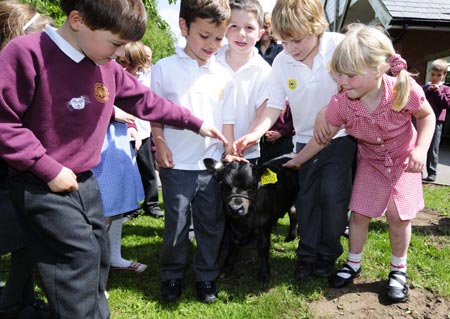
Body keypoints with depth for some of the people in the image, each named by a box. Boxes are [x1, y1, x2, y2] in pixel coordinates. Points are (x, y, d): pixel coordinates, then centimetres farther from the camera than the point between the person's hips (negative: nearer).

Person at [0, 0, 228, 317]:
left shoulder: (107, 66, 2)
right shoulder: (27, 53, -19)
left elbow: (145, 101, 12)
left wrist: (195, 123, 14)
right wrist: (48, 169, -20)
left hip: (85, 181, 7)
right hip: (42, 184, -7)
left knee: (98, 253, 15)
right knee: (80, 255, -9)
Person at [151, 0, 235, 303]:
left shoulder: (224, 75, 1)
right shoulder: (165, 68, -5)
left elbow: (227, 120, 6)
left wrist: (230, 152, 3)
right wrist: (160, 145, -7)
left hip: (212, 164, 2)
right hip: (176, 164, -2)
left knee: (211, 224, 13)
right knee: (176, 224, 9)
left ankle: (207, 275, 31)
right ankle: (172, 275, 30)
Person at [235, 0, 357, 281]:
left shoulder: (340, 46, -16)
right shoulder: (281, 62, -10)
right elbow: (275, 105, -8)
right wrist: (255, 133, -23)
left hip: (340, 135, -2)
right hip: (306, 139, 3)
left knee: (333, 194, -6)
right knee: (307, 197, 6)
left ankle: (328, 252, 15)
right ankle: (307, 253, 21)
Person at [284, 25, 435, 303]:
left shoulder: (405, 91, -31)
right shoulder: (342, 104, -26)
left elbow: (427, 116, -10)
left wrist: (421, 149, -22)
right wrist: (296, 161, -7)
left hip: (403, 159, -1)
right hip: (370, 161, 2)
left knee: (398, 215, -5)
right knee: (359, 213, 3)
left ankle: (399, 269, 20)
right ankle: (353, 264, 26)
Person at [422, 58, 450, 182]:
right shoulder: (424, 88, 9)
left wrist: (438, 92, -10)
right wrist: (427, 91, -9)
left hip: (436, 122, -2)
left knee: (433, 149, -1)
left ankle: (432, 172, 5)